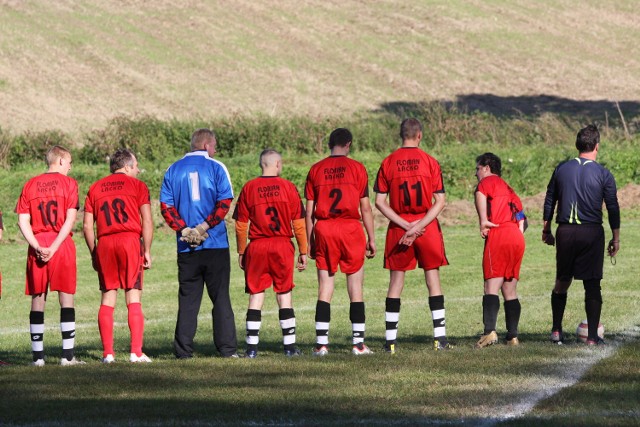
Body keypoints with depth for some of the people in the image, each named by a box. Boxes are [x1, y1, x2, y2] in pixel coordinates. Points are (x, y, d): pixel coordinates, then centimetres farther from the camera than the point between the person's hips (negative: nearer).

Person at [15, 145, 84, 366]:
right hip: (62, 244, -3)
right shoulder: (68, 183, 1)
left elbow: (22, 221, 1)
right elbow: (70, 219, -9)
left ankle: (38, 355, 4)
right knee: (66, 297, 0)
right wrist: (54, 247, -11)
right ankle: (68, 355, -5)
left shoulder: (30, 185, 10)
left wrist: (37, 247, -5)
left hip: (37, 244, 3)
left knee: (38, 298, 6)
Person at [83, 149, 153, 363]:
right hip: (130, 241, -3)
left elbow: (87, 226, 11)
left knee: (107, 298, 6)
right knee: (134, 299, -1)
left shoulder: (95, 188, 16)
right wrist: (147, 251, 1)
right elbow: (147, 221, -3)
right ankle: (136, 352, -6)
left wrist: (94, 254, 16)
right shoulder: (137, 185, 6)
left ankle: (108, 353, 1)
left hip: (104, 244, 3)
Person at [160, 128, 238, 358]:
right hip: (216, 244, -2)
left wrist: (184, 229, -5)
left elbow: (166, 206, 1)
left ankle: (183, 350, 1)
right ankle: (227, 348, 0)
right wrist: (205, 226, -10)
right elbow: (225, 202, -11)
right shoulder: (216, 167, -1)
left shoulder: (174, 170, 8)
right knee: (221, 297, 2)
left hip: (186, 247, 2)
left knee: (187, 298, 6)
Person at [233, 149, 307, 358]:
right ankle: (289, 346, 7)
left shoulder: (248, 188, 1)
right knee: (284, 295, 6)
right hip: (282, 246, 0)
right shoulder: (288, 187, -1)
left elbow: (241, 225, 3)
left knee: (255, 296, 4)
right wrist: (303, 252, 8)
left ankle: (252, 347, 1)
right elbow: (299, 223, 0)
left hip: (256, 247, 0)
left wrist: (241, 252, 12)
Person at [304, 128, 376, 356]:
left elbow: (309, 211, 7)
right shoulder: (356, 168, 0)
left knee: (325, 287, 3)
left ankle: (321, 343, -1)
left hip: (323, 230, 2)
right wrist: (371, 238, 6)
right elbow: (365, 207, 0)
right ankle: (358, 343, 2)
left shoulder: (316, 170, 7)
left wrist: (309, 243, 12)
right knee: (355, 286, 4)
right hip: (350, 229, -2)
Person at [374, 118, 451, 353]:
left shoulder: (388, 163, 1)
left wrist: (406, 225, -7)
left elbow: (380, 202, -4)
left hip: (398, 228, 1)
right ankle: (440, 337, 2)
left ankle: (390, 340, 4)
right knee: (433, 279, 5)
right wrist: (418, 227, -11)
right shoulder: (430, 162, -2)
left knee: (396, 282, 6)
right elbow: (440, 202, -7)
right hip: (427, 227, -1)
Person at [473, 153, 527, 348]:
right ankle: (513, 336, 7)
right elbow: (521, 217, 24)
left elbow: (480, 195, -19)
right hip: (517, 238, 7)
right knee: (510, 291, 10)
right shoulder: (508, 188, 28)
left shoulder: (488, 182, 5)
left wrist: (483, 221, -17)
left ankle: (490, 332, -26)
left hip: (498, 236, -7)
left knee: (491, 287, -13)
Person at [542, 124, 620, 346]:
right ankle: (592, 336, -2)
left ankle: (556, 331, 16)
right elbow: (613, 208, -2)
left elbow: (549, 202, 10)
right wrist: (615, 239, 6)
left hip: (565, 232, 2)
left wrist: (546, 231, 19)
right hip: (592, 232, -2)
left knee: (562, 282, 16)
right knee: (592, 285, 1)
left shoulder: (562, 169, 5)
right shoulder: (603, 174, -3)